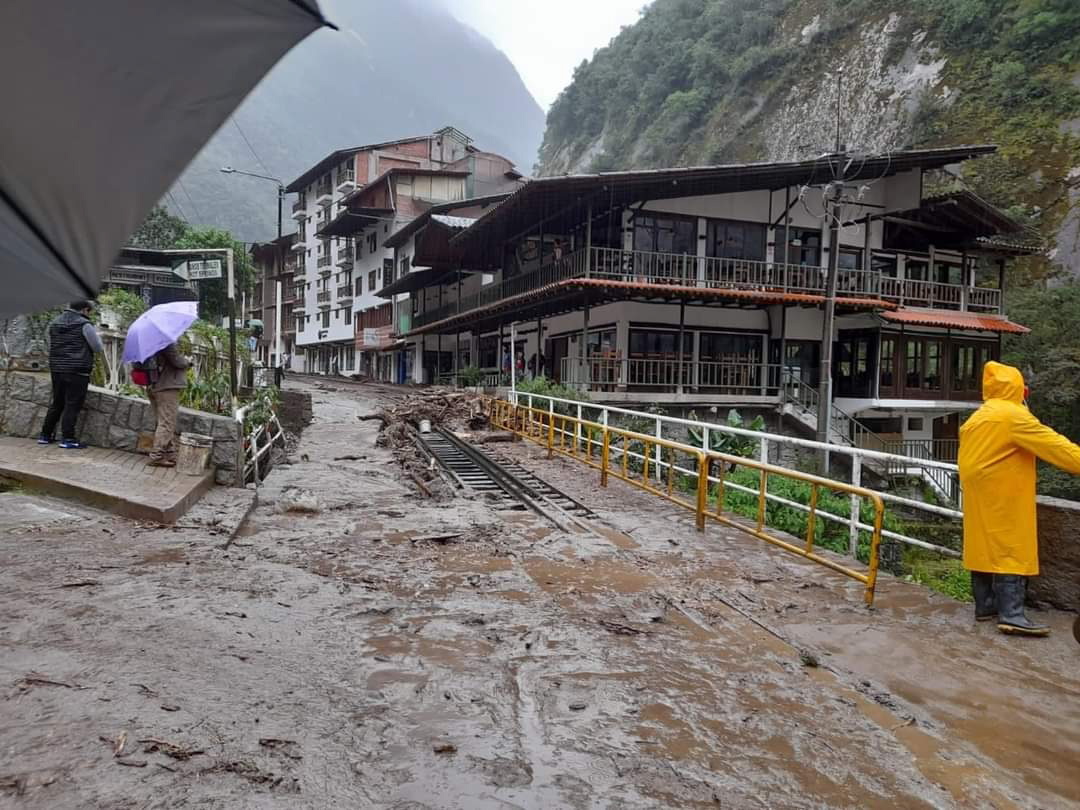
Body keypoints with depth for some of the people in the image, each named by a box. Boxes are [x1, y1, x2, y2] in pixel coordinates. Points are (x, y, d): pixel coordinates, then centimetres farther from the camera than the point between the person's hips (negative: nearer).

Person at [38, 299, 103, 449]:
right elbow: (98, 348, -6)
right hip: (78, 371, -7)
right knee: (73, 405, -3)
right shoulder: (84, 325, -10)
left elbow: (50, 346, 21)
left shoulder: (54, 323, 13)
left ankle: (45, 435, 22)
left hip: (56, 369, 7)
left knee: (57, 403, 17)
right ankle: (67, 439, -3)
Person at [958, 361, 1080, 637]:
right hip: (1004, 498, -8)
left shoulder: (976, 419, 15)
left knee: (984, 547, 10)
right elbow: (1051, 443, -14)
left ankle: (985, 606, 15)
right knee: (1010, 550, -8)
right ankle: (1011, 615, -11)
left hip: (979, 496, 8)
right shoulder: (1013, 415, -11)